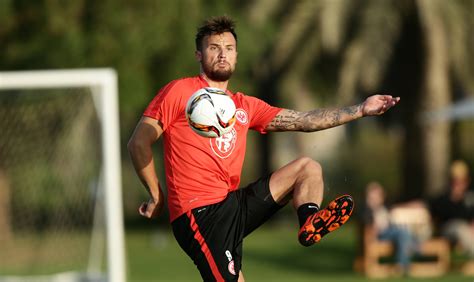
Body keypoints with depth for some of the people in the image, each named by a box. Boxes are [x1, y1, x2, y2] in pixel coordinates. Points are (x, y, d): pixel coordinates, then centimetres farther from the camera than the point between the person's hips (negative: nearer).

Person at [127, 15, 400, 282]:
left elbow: (305, 121, 17)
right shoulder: (180, 91, -1)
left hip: (234, 204, 8)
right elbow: (139, 142, -3)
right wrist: (156, 195, -5)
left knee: (307, 167, 8)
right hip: (200, 213, -8)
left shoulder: (245, 106, 18)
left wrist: (361, 110, 11)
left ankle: (311, 225, -19)